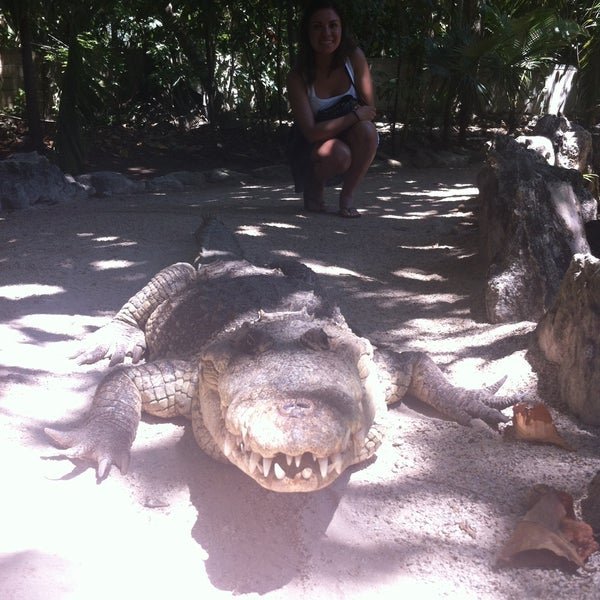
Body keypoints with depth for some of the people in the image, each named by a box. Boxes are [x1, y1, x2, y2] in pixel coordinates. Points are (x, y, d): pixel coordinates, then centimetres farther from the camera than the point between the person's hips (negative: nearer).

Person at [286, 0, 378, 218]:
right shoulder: (298, 77, -18)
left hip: (354, 142, 2)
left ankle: (347, 195, -12)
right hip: (317, 147, -2)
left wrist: (333, 122, -19)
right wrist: (354, 116, -27)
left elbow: (369, 109, -8)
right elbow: (310, 132, -24)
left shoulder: (354, 57, -12)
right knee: (339, 154, -36)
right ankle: (314, 183, -1)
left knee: (366, 130, -32)